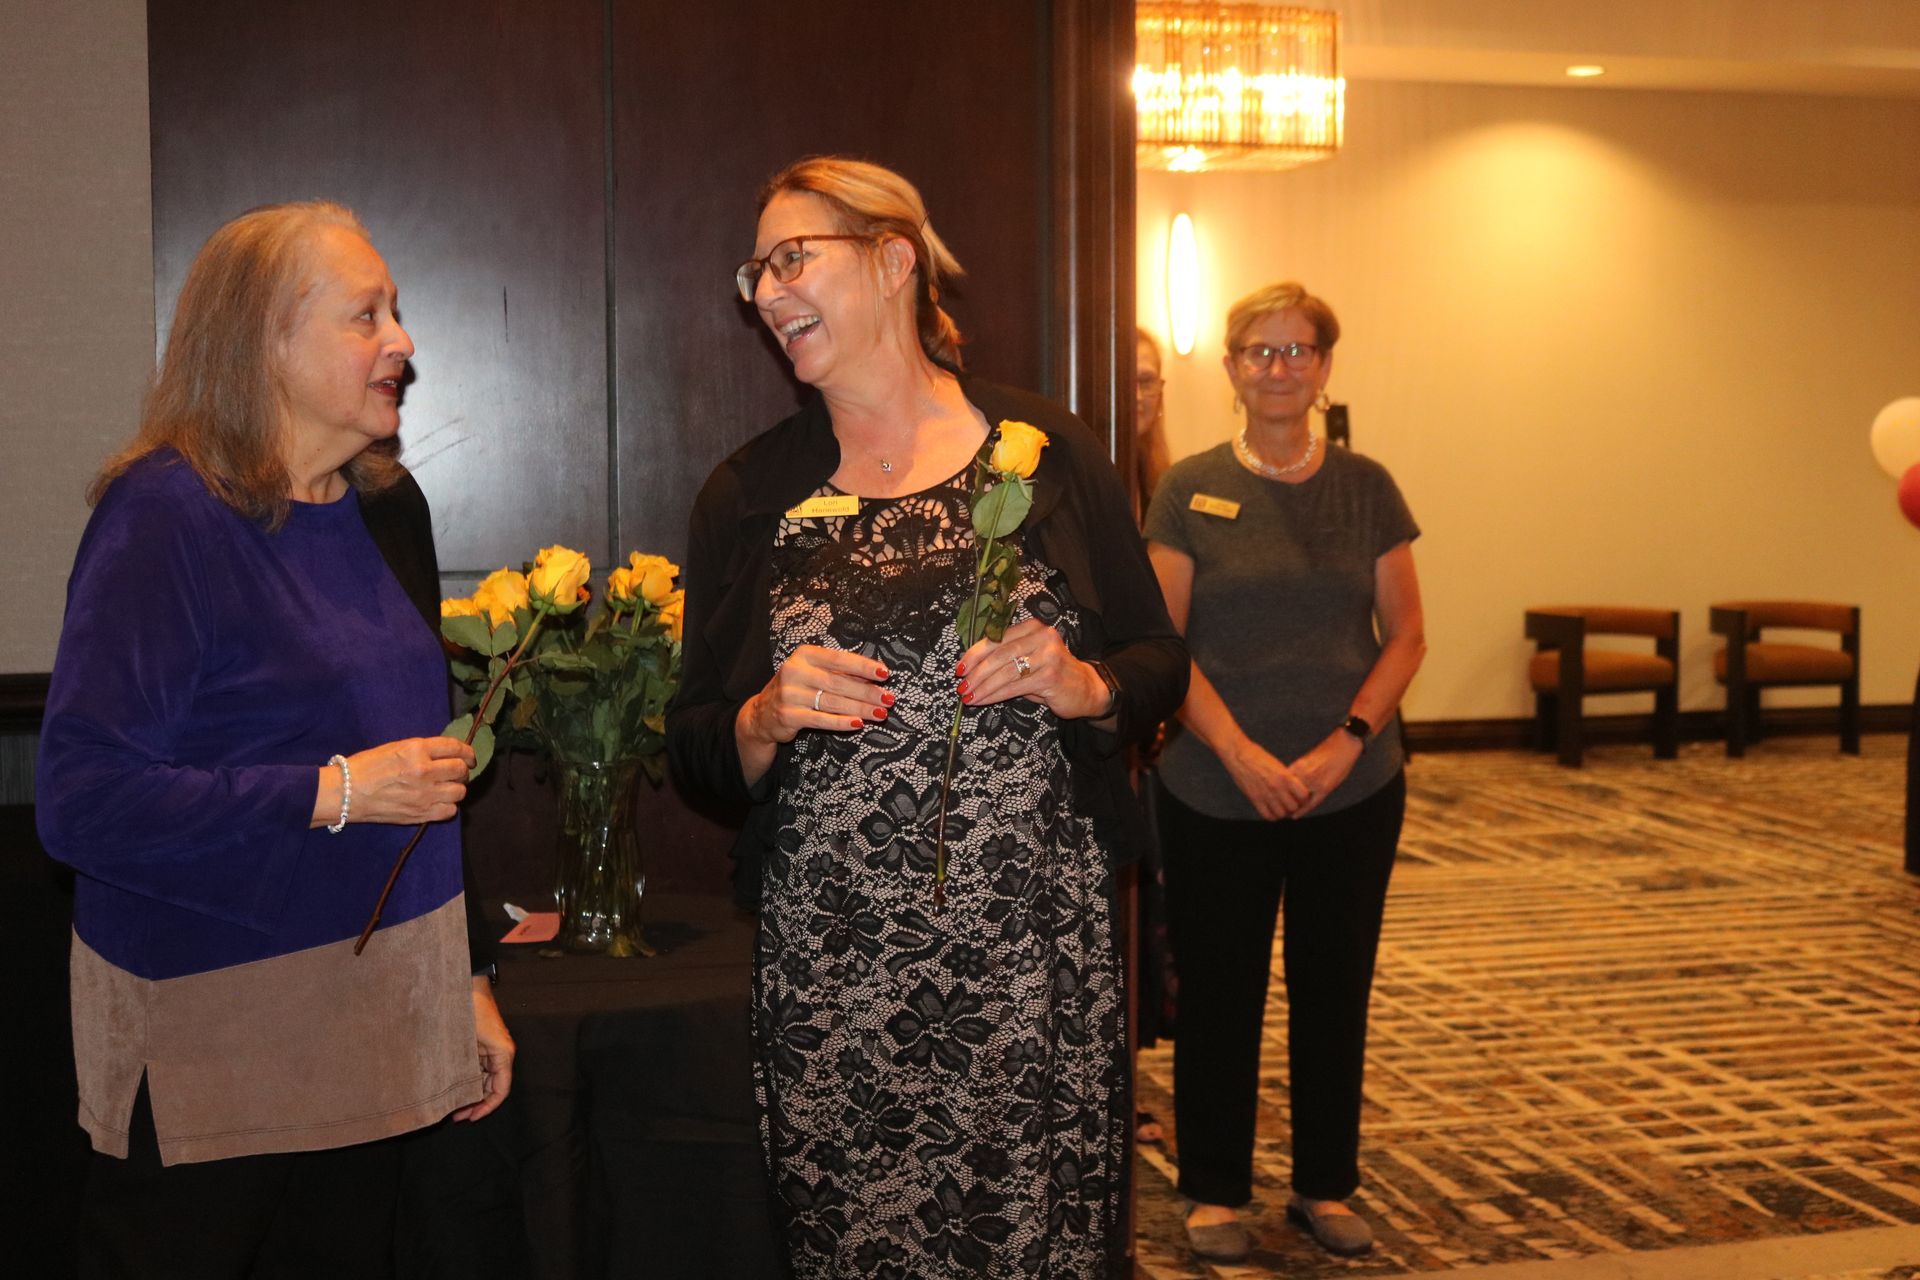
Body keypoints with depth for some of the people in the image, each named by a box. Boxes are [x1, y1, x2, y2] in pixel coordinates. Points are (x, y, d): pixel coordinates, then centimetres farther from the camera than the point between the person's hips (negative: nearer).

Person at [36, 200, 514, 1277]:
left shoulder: (388, 505, 8)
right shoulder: (165, 515, -14)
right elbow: (80, 801, -21)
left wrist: (463, 979, 17)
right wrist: (333, 793, -21)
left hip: (370, 1018, 7)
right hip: (206, 1037, -6)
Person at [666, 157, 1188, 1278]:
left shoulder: (1047, 453, 4)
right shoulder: (750, 495, 7)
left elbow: (1162, 664, 10)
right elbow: (697, 746, 9)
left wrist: (1081, 682, -10)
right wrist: (767, 719, -11)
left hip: (1039, 956, -1)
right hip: (830, 968, 1)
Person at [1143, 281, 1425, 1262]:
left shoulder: (1366, 488, 4)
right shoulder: (1191, 491, -2)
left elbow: (1406, 635, 3)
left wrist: (1343, 745, -11)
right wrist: (1242, 754, -15)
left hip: (1354, 794, 2)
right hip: (1216, 798, -2)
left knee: (1334, 993, 11)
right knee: (1219, 995, 7)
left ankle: (1325, 1186, 26)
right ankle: (1215, 1191, 22)